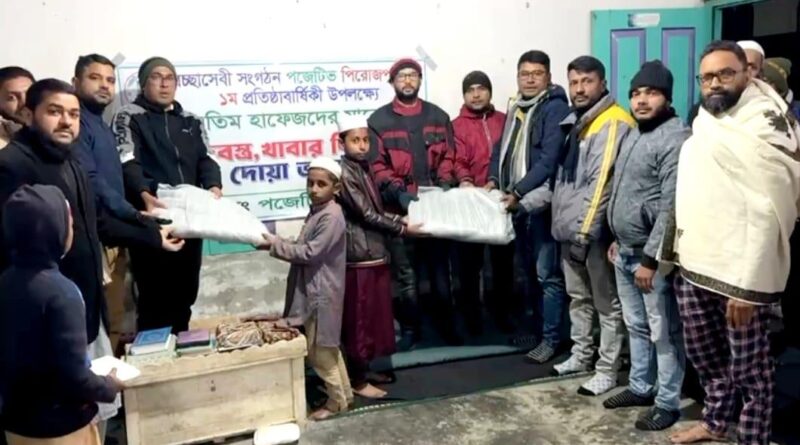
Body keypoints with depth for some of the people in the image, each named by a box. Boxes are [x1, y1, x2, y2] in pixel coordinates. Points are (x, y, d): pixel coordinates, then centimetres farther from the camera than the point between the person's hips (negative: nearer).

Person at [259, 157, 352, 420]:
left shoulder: (331, 216, -20)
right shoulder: (317, 212, 11)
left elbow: (310, 253, -22)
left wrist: (275, 245, -17)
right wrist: (278, 244, 2)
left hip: (321, 294, -10)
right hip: (313, 290, 10)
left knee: (318, 352, 0)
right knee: (328, 348, 18)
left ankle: (337, 402, 15)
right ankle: (344, 394, 30)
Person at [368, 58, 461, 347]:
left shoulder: (438, 116, 11)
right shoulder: (378, 120, 3)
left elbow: (448, 156, 8)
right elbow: (376, 165, -4)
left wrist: (444, 184, -9)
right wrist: (397, 191, -17)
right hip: (399, 207, -2)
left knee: (440, 269, 9)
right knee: (406, 274, 5)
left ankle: (446, 325, 21)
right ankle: (410, 329, 17)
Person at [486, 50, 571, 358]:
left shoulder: (556, 108, -9)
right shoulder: (516, 109, 16)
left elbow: (549, 160, -19)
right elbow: (501, 148, 20)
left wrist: (519, 191, -22)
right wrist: (494, 179, 3)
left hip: (541, 203, -8)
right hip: (516, 203, 8)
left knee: (548, 274, -1)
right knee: (529, 270, 16)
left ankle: (549, 339, 8)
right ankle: (534, 329, 28)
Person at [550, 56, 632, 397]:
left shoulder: (613, 124, -13)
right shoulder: (575, 122, 15)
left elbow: (602, 182, -19)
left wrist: (585, 231, -21)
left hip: (594, 231, -9)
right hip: (569, 228, 9)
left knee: (607, 304, 4)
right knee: (578, 297, 19)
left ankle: (607, 370, 12)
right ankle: (580, 355, 33)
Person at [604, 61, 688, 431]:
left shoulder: (675, 138, -15)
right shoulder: (633, 134, 14)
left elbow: (671, 206, -20)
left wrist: (651, 258, -20)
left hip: (652, 256, -8)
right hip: (625, 252, 9)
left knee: (663, 333, 3)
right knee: (636, 326, 18)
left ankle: (667, 403, 15)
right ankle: (640, 387, 32)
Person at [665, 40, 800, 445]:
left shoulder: (763, 127, -11)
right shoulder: (704, 126, 14)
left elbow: (766, 212, -18)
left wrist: (746, 284, -23)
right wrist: (677, 250, 15)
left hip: (738, 275, -8)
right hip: (692, 267, 8)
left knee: (748, 368, 5)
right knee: (704, 354, 21)